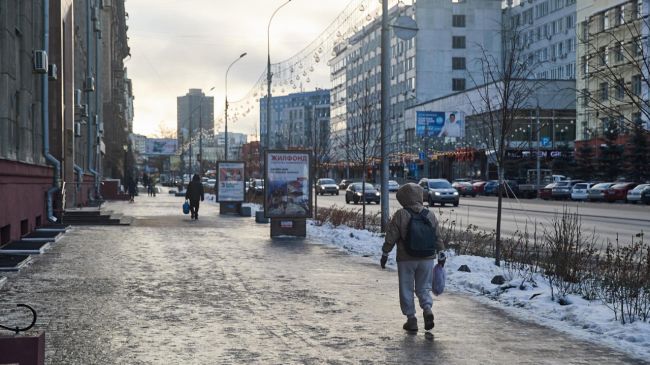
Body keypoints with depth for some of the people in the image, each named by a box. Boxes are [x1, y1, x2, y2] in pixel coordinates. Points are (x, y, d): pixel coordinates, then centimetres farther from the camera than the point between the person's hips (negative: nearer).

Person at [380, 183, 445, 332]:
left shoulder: (400, 215, -10)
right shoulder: (430, 215, 2)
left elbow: (391, 237, -8)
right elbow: (437, 237, 8)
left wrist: (385, 254, 2)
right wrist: (441, 255, 19)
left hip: (406, 259, -3)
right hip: (426, 258, 3)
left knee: (406, 290, 8)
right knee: (423, 287, 14)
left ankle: (411, 319, 9)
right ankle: (427, 309, -10)